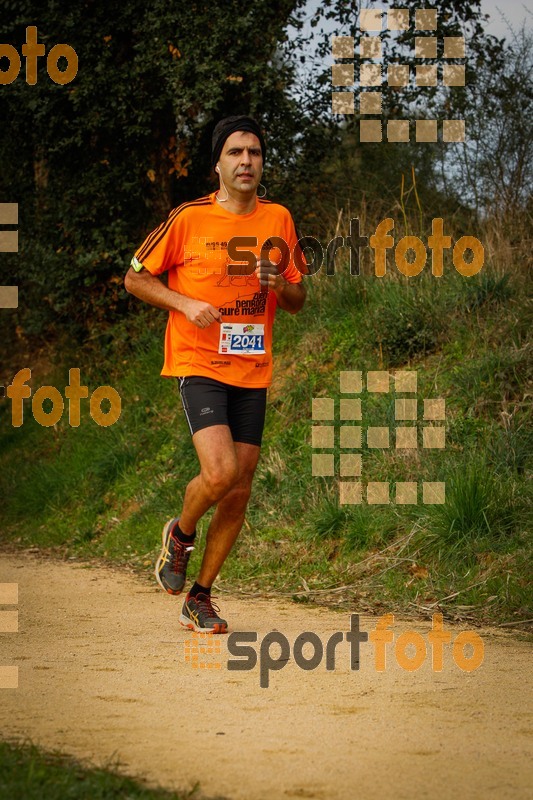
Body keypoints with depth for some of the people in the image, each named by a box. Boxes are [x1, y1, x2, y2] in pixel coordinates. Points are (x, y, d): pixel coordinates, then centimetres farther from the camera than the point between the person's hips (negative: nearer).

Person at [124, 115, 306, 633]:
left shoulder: (279, 219, 7)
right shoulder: (188, 218, -4)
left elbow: (298, 302, 14)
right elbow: (135, 279, 3)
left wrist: (280, 283, -9)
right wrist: (184, 303, -12)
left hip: (253, 371, 4)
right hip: (198, 363, -4)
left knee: (239, 490, 3)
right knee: (220, 472, -21)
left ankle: (200, 598, 18)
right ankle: (180, 534, 12)